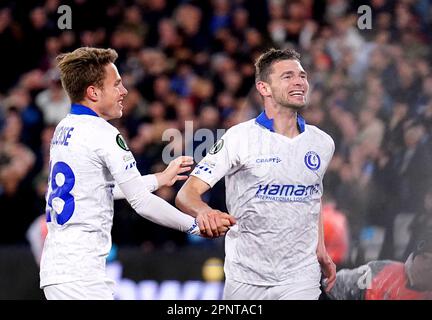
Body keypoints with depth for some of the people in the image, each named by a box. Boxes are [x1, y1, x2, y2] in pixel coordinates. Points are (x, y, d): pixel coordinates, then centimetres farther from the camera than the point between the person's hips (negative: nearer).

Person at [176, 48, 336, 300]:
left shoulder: (323, 144, 5)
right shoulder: (239, 137, -8)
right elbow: (187, 194, -13)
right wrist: (204, 212, -35)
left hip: (300, 278, 2)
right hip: (246, 278, -2)